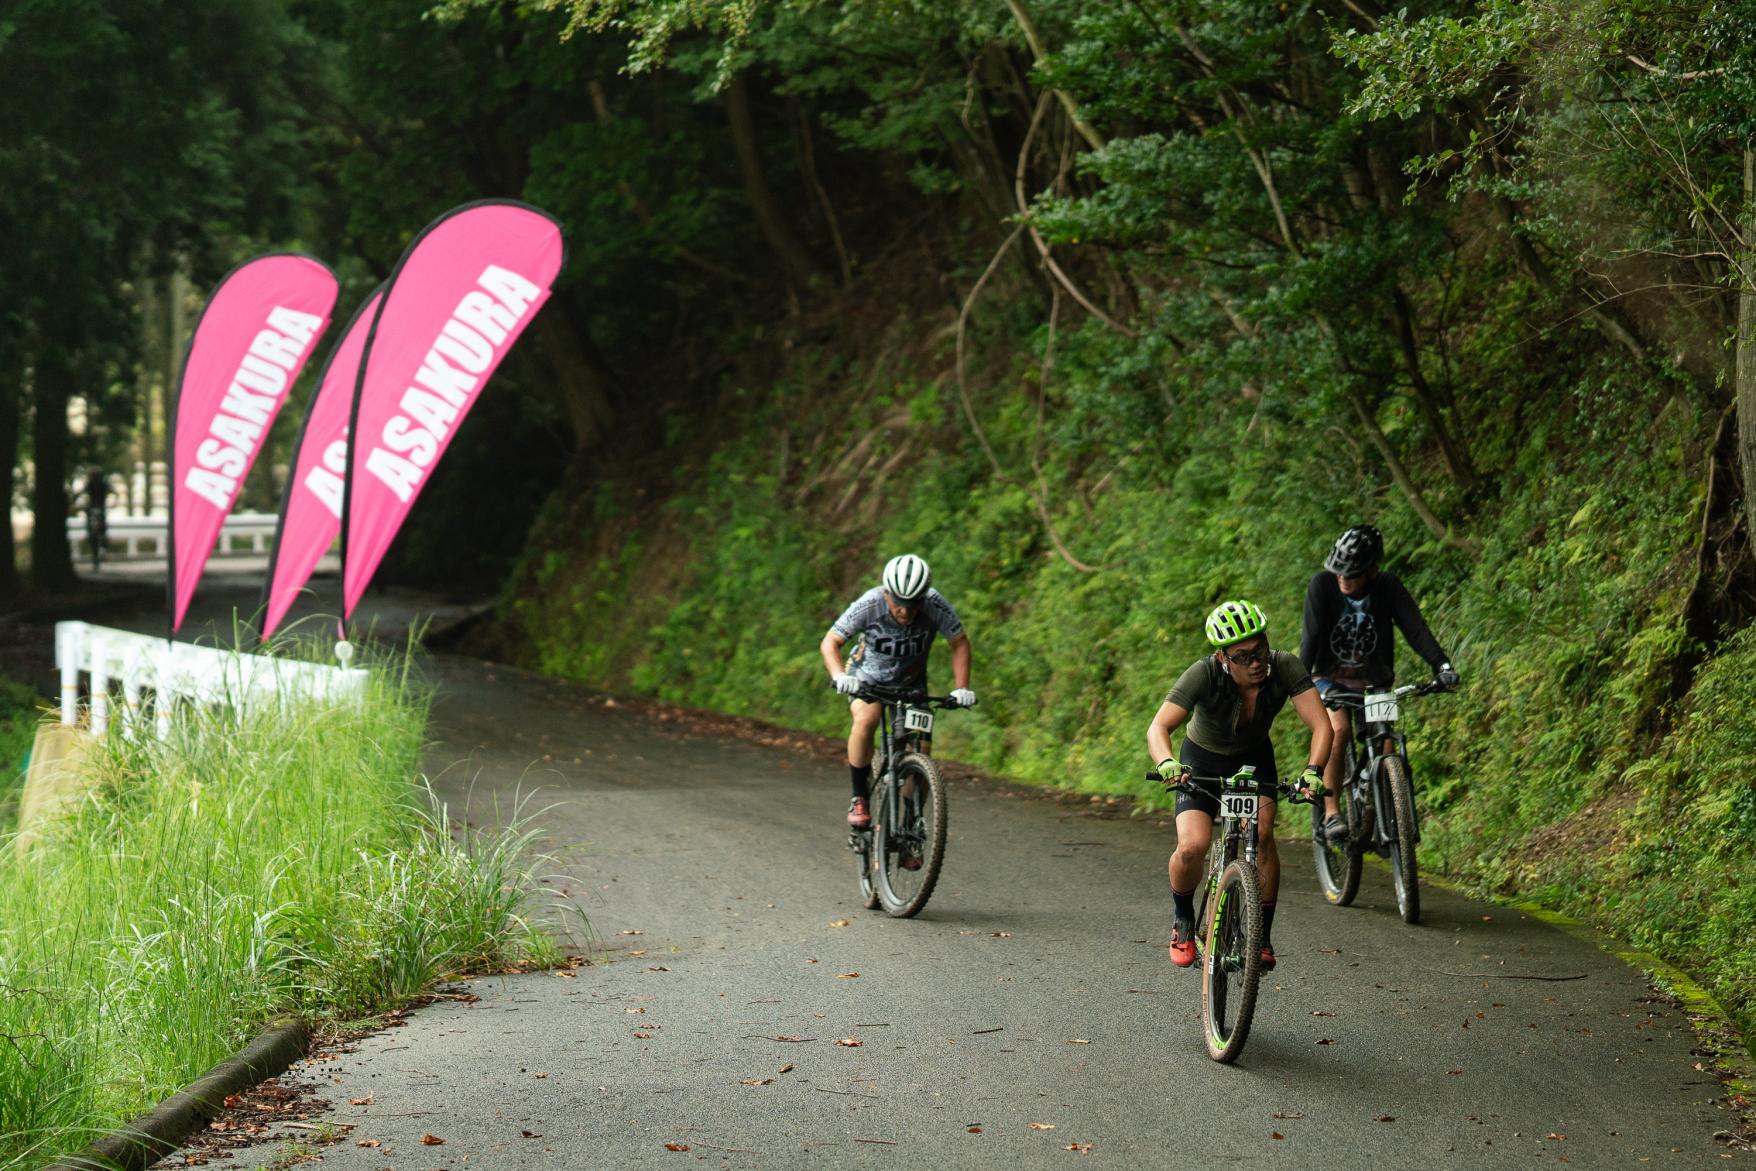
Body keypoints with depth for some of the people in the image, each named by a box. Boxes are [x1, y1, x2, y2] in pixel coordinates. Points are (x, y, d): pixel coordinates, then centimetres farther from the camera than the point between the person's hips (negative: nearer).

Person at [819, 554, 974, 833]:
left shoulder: (936, 606, -28)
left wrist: (961, 688, -24)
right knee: (866, 719, -32)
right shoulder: (869, 605, -31)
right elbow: (830, 642, -26)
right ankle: (859, 799, -19)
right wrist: (839, 675, -44)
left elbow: (959, 643, -14)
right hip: (868, 676, -2)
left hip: (911, 681, 2)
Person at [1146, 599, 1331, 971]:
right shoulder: (1204, 674, -33)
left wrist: (1313, 770, -51)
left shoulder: (1284, 667, -28)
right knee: (1192, 847, -22)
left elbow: (1321, 725, -33)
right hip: (1203, 761, -1)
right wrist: (1167, 763, -62)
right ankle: (1182, 919, 9)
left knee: (1262, 833, -24)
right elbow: (1158, 728, -41)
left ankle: (1263, 936, -9)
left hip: (1254, 758, 2)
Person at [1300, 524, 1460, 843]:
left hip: (1372, 683, 2)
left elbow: (1415, 627, -21)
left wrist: (1441, 666, -36)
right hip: (1331, 679, -2)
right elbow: (1311, 636, -25)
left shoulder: (1388, 587, -14)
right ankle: (1331, 812, -23)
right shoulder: (1322, 586, -18)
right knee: (1338, 730, -29)